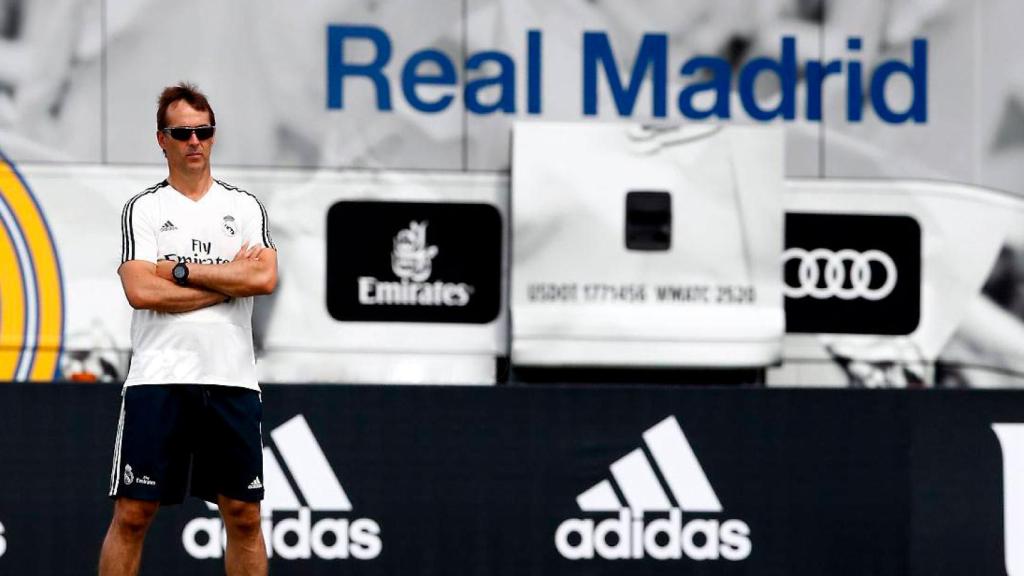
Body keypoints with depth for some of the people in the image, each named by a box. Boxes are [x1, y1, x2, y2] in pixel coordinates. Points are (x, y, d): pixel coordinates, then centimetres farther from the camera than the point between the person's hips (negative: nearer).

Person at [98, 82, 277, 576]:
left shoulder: (246, 207, 12)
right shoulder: (143, 209, 6)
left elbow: (264, 278, -5)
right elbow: (141, 291, -9)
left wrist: (181, 270, -8)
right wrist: (229, 279, -6)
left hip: (232, 381, 2)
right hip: (158, 380, -2)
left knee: (244, 515, 4)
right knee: (133, 513, -4)